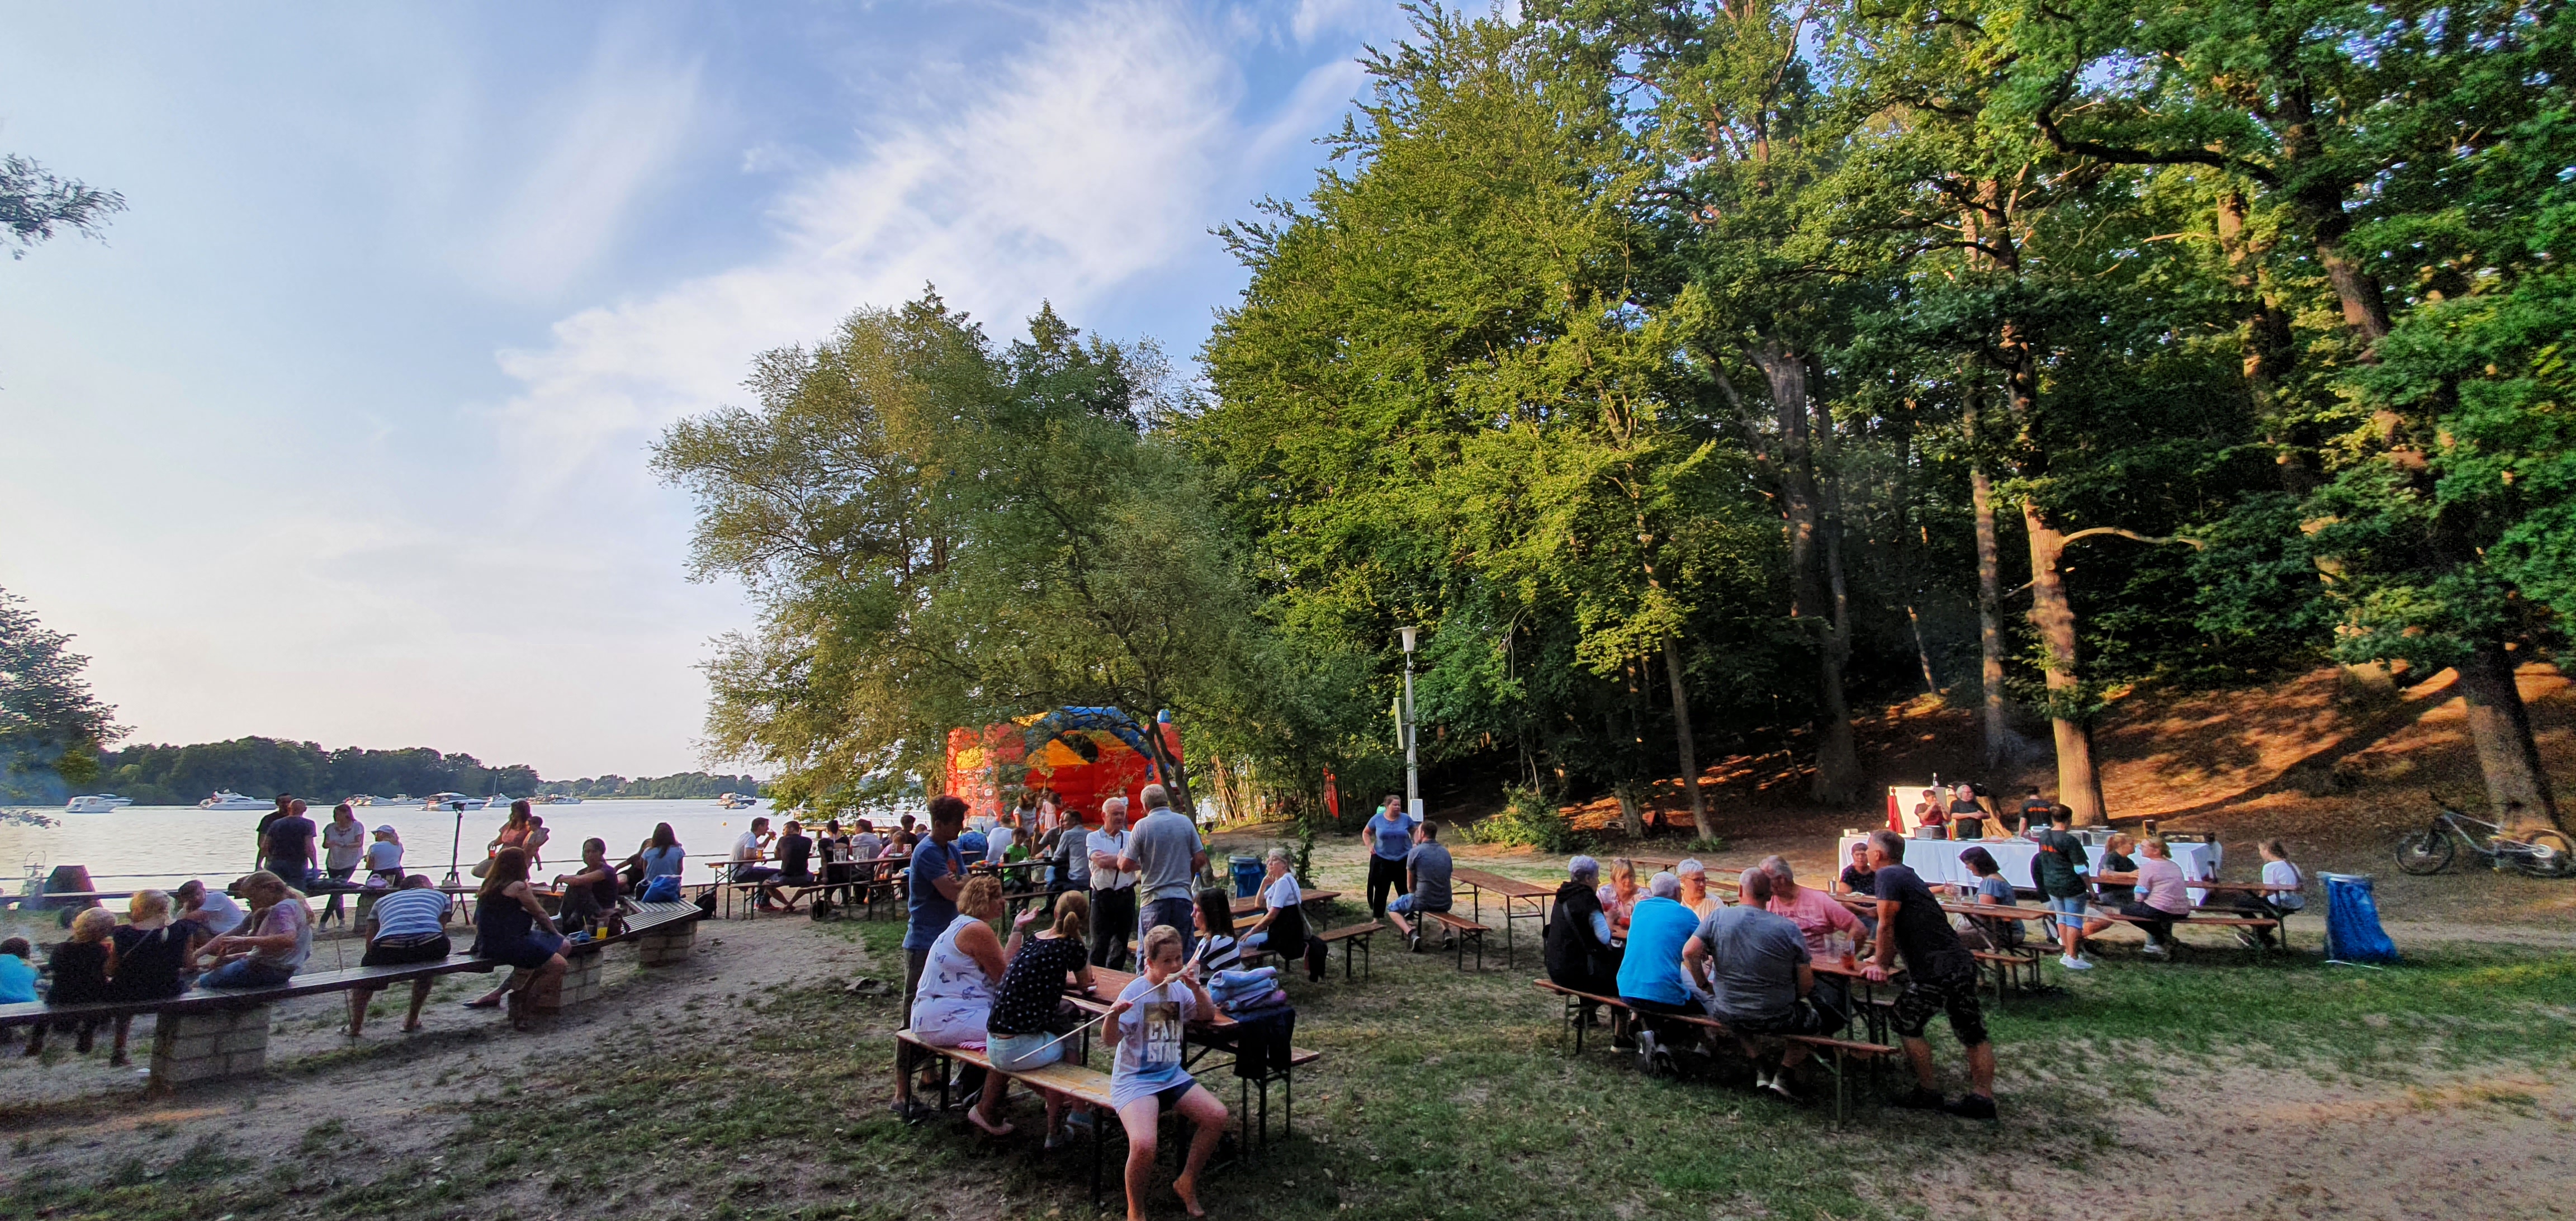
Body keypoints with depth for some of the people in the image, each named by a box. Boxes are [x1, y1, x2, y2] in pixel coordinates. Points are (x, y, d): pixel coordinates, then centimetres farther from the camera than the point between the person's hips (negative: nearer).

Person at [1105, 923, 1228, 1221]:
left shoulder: (1179, 988, 4)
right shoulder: (1135, 992, -15)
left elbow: (1208, 1015, 11)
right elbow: (1111, 1039, -21)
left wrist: (1196, 989, -7)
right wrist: (1114, 1015, -44)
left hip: (1172, 1075, 6)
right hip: (1134, 1080, -6)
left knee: (1217, 1115, -13)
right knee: (1143, 1145, -30)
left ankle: (1187, 1183, 11)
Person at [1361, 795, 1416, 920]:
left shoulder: (1406, 818, -3)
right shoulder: (1377, 819, -4)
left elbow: (1414, 832, 12)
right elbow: (1366, 832, 10)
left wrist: (1415, 843, -5)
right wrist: (1370, 846, -3)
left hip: (1404, 859, 0)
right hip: (1382, 859, 0)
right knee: (1381, 889, 7)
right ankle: (1378, 916, 18)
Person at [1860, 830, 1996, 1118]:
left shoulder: (1888, 876, -10)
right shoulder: (1908, 876, 20)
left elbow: (1886, 925, -11)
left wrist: (1880, 964, -1)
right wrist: (1881, 958, 25)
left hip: (1937, 970, -10)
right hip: (1961, 962, 10)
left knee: (1907, 1025, 3)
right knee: (1973, 1033, 11)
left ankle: (1927, 1093, 9)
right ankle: (1983, 1098, 14)